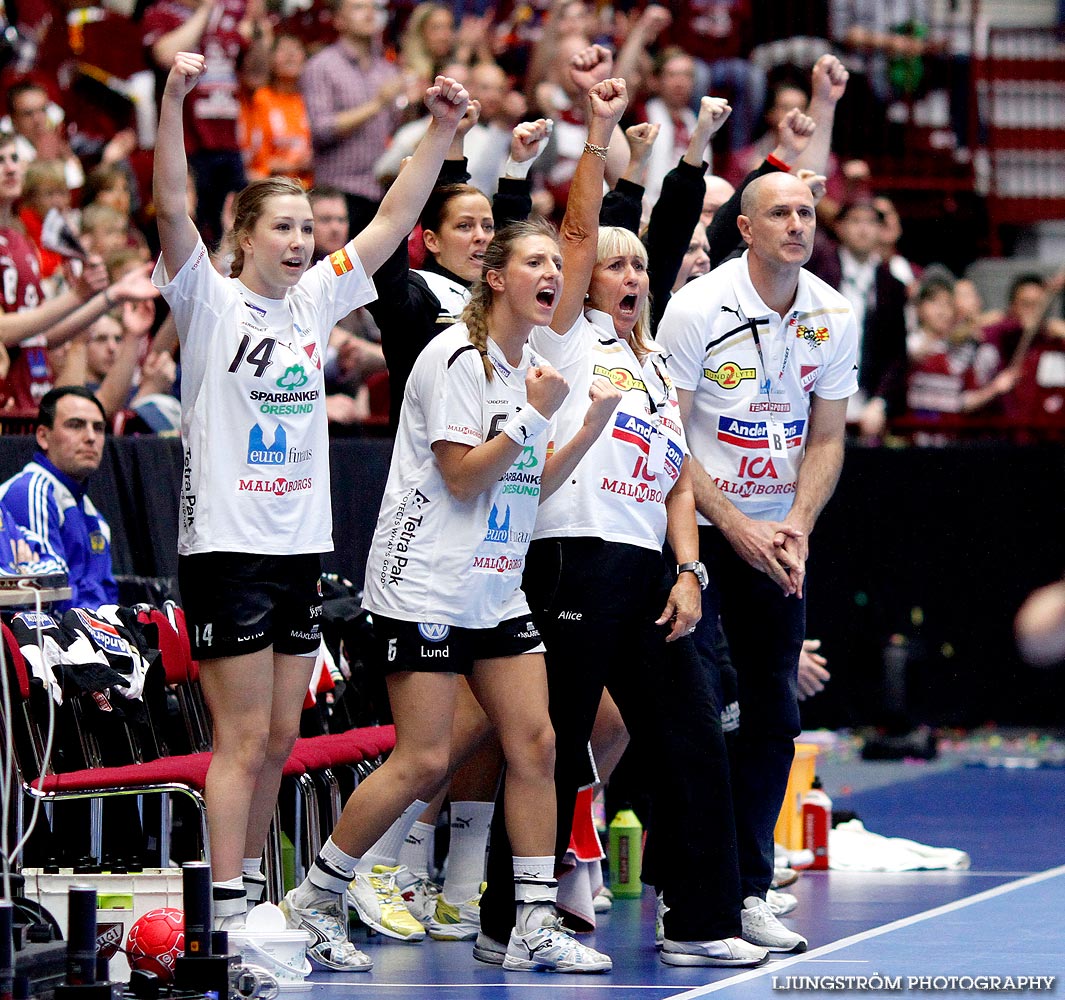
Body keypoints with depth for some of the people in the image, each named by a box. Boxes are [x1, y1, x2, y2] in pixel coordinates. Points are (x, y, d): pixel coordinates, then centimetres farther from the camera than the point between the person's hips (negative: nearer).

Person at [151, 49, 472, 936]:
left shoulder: (315, 299, 10)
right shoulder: (211, 302, -5)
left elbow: (394, 218, 12)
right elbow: (172, 208, -20)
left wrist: (443, 129, 3)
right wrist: (173, 103, -33)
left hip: (301, 545, 6)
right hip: (226, 544, -6)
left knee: (280, 738, 10)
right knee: (243, 740, -7)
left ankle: (249, 887, 20)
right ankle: (227, 915, -6)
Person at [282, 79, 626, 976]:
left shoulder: (532, 364, 13)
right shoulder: (456, 358, -12)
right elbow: (464, 475, -15)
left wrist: (592, 423, 5)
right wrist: (535, 413, -16)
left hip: (498, 590, 8)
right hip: (425, 588, -8)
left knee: (534, 741, -2)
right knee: (425, 761, -10)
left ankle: (535, 925, 1)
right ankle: (313, 898, 5)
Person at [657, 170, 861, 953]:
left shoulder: (834, 317, 2)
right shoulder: (697, 308, -12)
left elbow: (827, 438, 8)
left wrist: (797, 528, -8)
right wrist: (738, 529, -16)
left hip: (779, 541, 5)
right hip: (694, 529, -5)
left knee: (775, 713, 3)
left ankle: (750, 891, 10)